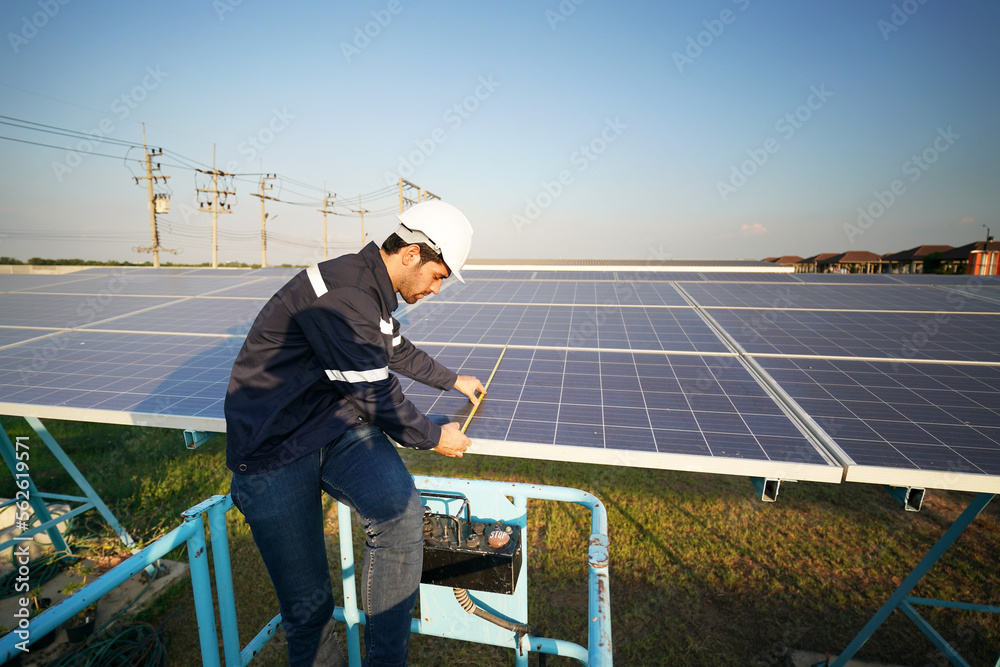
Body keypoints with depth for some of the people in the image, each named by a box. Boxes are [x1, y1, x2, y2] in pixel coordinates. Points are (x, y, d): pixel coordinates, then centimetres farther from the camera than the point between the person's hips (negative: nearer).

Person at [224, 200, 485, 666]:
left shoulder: (372, 292, 9)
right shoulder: (339, 293, -23)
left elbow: (398, 351, 27)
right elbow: (376, 395, -20)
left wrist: (452, 380, 36)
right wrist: (433, 438, -5)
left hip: (338, 424, 7)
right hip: (273, 448, -7)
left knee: (401, 510, -20)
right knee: (308, 603, -2)